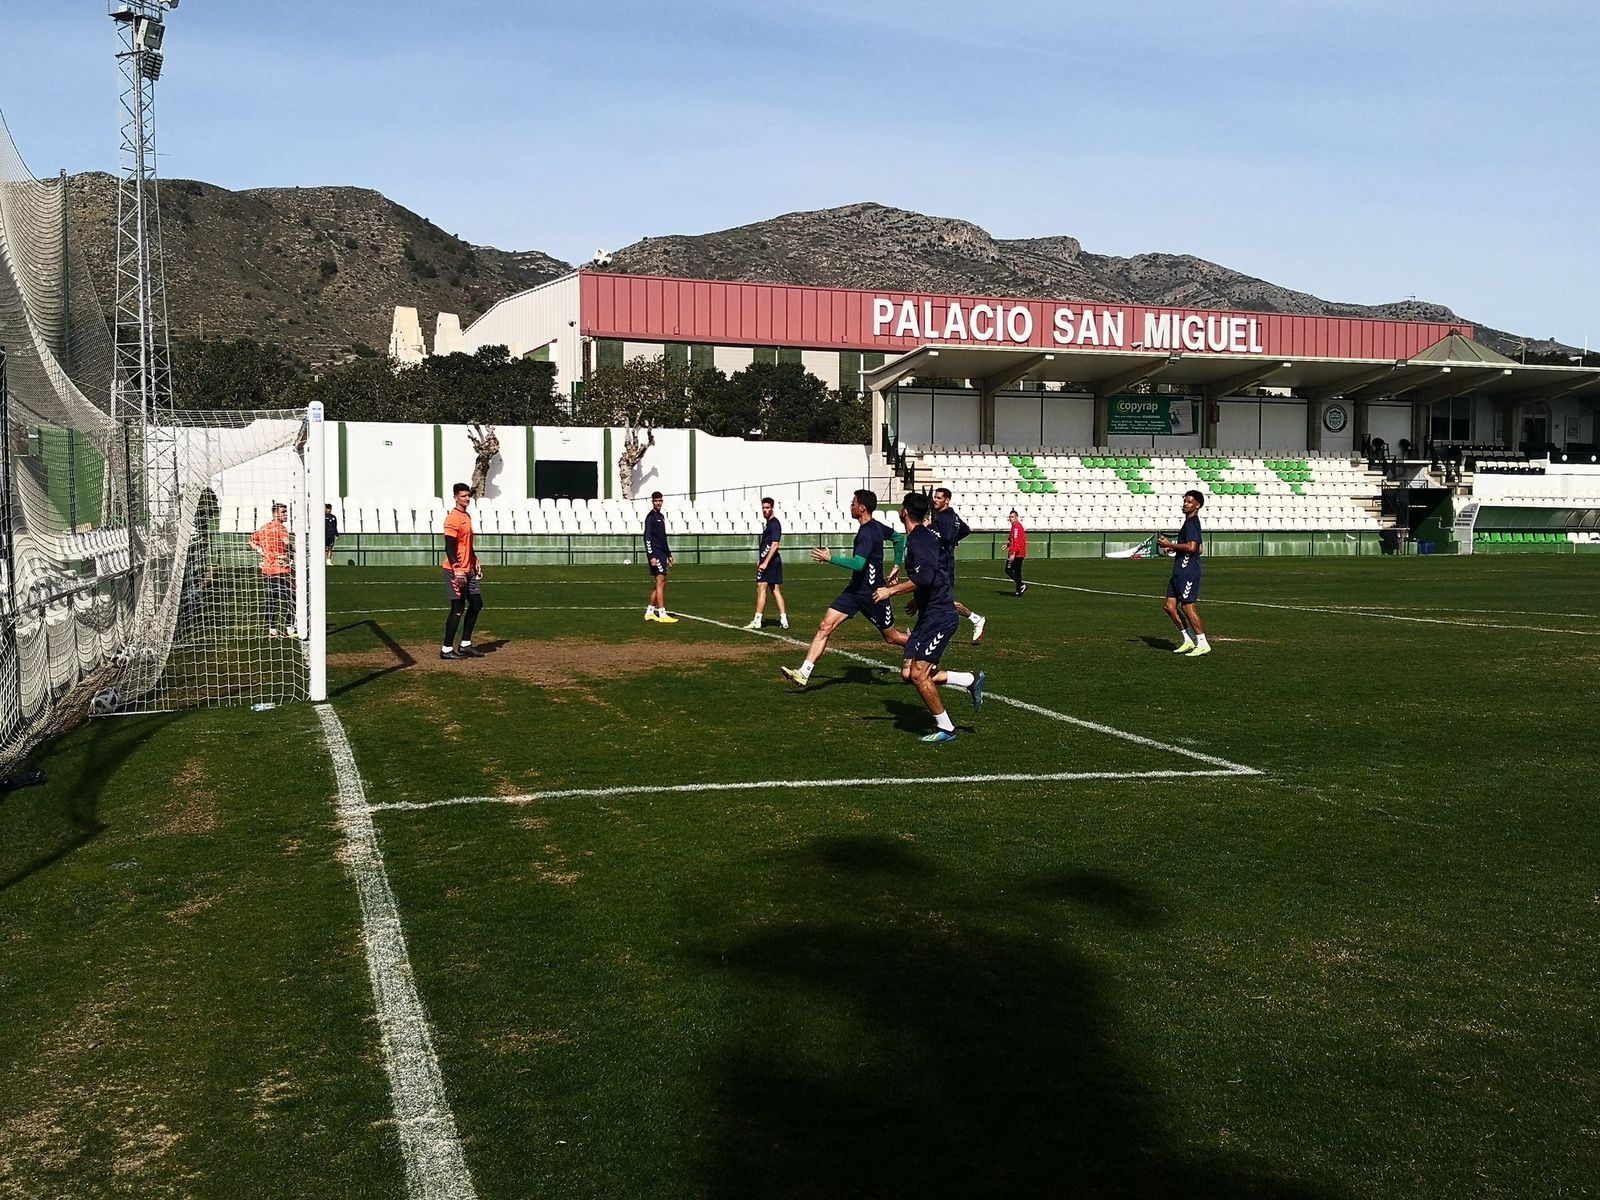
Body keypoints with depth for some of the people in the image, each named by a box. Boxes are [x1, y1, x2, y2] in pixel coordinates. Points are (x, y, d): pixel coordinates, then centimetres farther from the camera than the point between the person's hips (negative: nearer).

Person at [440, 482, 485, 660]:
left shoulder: (467, 516, 14)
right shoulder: (453, 518, -15)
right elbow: (449, 548, -20)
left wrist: (476, 562, 19)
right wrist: (457, 571, -25)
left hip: (468, 570, 10)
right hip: (455, 571, -10)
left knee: (476, 604, 12)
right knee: (458, 609, -7)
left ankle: (465, 645, 20)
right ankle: (447, 650, 1)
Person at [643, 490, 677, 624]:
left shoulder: (661, 517, 19)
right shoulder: (650, 517, -9)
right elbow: (647, 538, -15)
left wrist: (669, 555, 24)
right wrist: (651, 556, -21)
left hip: (662, 554, 9)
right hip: (655, 554, -9)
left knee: (660, 584, 10)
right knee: (661, 582, -11)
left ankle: (650, 612, 15)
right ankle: (662, 614, -12)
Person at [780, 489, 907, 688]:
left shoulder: (867, 532, -21)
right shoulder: (876, 526, 8)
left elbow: (858, 564, -31)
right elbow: (899, 538, 23)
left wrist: (830, 558, -24)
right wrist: (897, 565, 26)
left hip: (872, 594, -9)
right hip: (854, 590, 9)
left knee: (891, 637, 7)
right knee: (825, 627, -4)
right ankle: (803, 673, -9)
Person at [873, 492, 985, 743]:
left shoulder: (919, 540, -16)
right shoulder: (925, 536, 15)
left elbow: (925, 577, -31)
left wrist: (891, 591, -22)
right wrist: (918, 600, 36)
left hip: (940, 616, -10)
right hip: (930, 615, 10)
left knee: (918, 674, -10)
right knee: (908, 673, 6)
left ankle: (945, 729, 1)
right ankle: (971, 680, 14)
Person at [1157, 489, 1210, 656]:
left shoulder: (1191, 523, -13)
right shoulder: (1191, 522, 19)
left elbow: (1191, 547, -25)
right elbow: (1199, 549, 27)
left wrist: (1170, 545, -16)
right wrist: (1175, 548, 22)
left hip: (1188, 572, -10)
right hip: (1180, 571, 10)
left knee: (1187, 606, -8)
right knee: (1170, 606, 9)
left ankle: (1203, 644, -1)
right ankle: (1189, 640, 15)